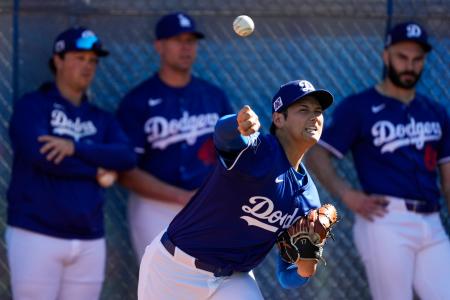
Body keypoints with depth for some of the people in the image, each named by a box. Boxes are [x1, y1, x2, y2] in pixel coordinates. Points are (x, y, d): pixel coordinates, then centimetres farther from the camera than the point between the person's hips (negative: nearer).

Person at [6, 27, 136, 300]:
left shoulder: (101, 119, 15)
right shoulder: (33, 106, 0)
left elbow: (127, 157, -3)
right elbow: (41, 155, -16)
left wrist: (76, 147, -16)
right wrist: (97, 171, -7)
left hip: (90, 241, 5)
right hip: (37, 235, -5)